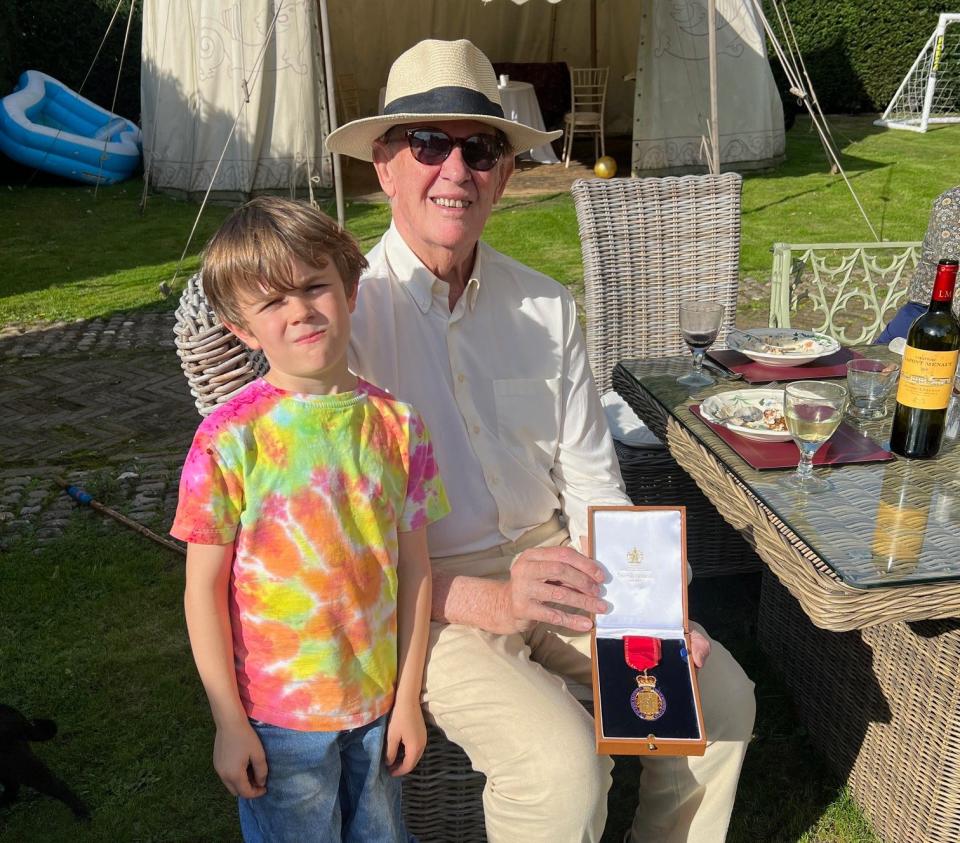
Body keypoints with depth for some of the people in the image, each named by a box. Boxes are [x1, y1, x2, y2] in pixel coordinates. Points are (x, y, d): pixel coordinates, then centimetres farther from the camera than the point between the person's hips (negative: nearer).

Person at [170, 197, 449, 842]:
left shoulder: (397, 424, -7)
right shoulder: (230, 438, -16)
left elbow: (415, 567, -2)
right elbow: (204, 588, -10)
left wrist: (408, 699, 1)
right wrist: (229, 723, -6)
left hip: (378, 703, 3)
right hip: (278, 714, -3)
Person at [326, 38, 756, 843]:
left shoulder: (546, 306, 3)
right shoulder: (343, 312, -13)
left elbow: (592, 483, 7)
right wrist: (491, 602, -26)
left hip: (547, 560, 5)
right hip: (423, 594, -5)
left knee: (722, 693, -5)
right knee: (563, 760, -24)